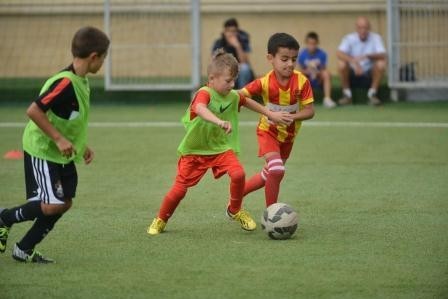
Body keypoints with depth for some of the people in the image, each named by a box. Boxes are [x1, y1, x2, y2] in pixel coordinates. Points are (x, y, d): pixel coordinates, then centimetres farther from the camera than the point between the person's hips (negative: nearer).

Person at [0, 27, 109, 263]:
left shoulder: (82, 82, 6)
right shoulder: (65, 82, -25)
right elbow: (34, 111, -28)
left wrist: (82, 146, 16)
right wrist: (59, 139, -25)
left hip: (62, 155, 10)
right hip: (42, 152, -9)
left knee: (64, 203, 6)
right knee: (52, 205, -15)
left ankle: (24, 250, 15)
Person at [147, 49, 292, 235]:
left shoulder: (234, 97, -3)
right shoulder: (204, 94, -25)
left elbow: (248, 102, 21)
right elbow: (200, 109, -49)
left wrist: (270, 114, 25)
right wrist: (219, 121, -66)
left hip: (221, 148, 4)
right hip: (194, 150, -4)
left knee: (238, 174, -21)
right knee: (179, 190, -3)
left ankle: (235, 211, 5)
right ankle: (160, 220, 24)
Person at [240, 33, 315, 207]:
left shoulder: (302, 81, -21)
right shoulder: (265, 83, -25)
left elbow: (309, 111, -19)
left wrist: (289, 117, -33)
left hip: (288, 134, 4)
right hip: (268, 131, -4)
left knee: (269, 175, 17)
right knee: (276, 170, -25)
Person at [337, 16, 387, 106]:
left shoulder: (375, 38, -5)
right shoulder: (349, 38, -7)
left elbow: (383, 56, -20)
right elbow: (339, 54, -23)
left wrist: (367, 56, -38)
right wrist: (353, 61, -41)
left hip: (369, 76, 0)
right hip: (352, 75, 0)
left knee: (381, 64, -26)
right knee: (341, 64, -27)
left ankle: (372, 94, -12)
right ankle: (347, 94, -11)